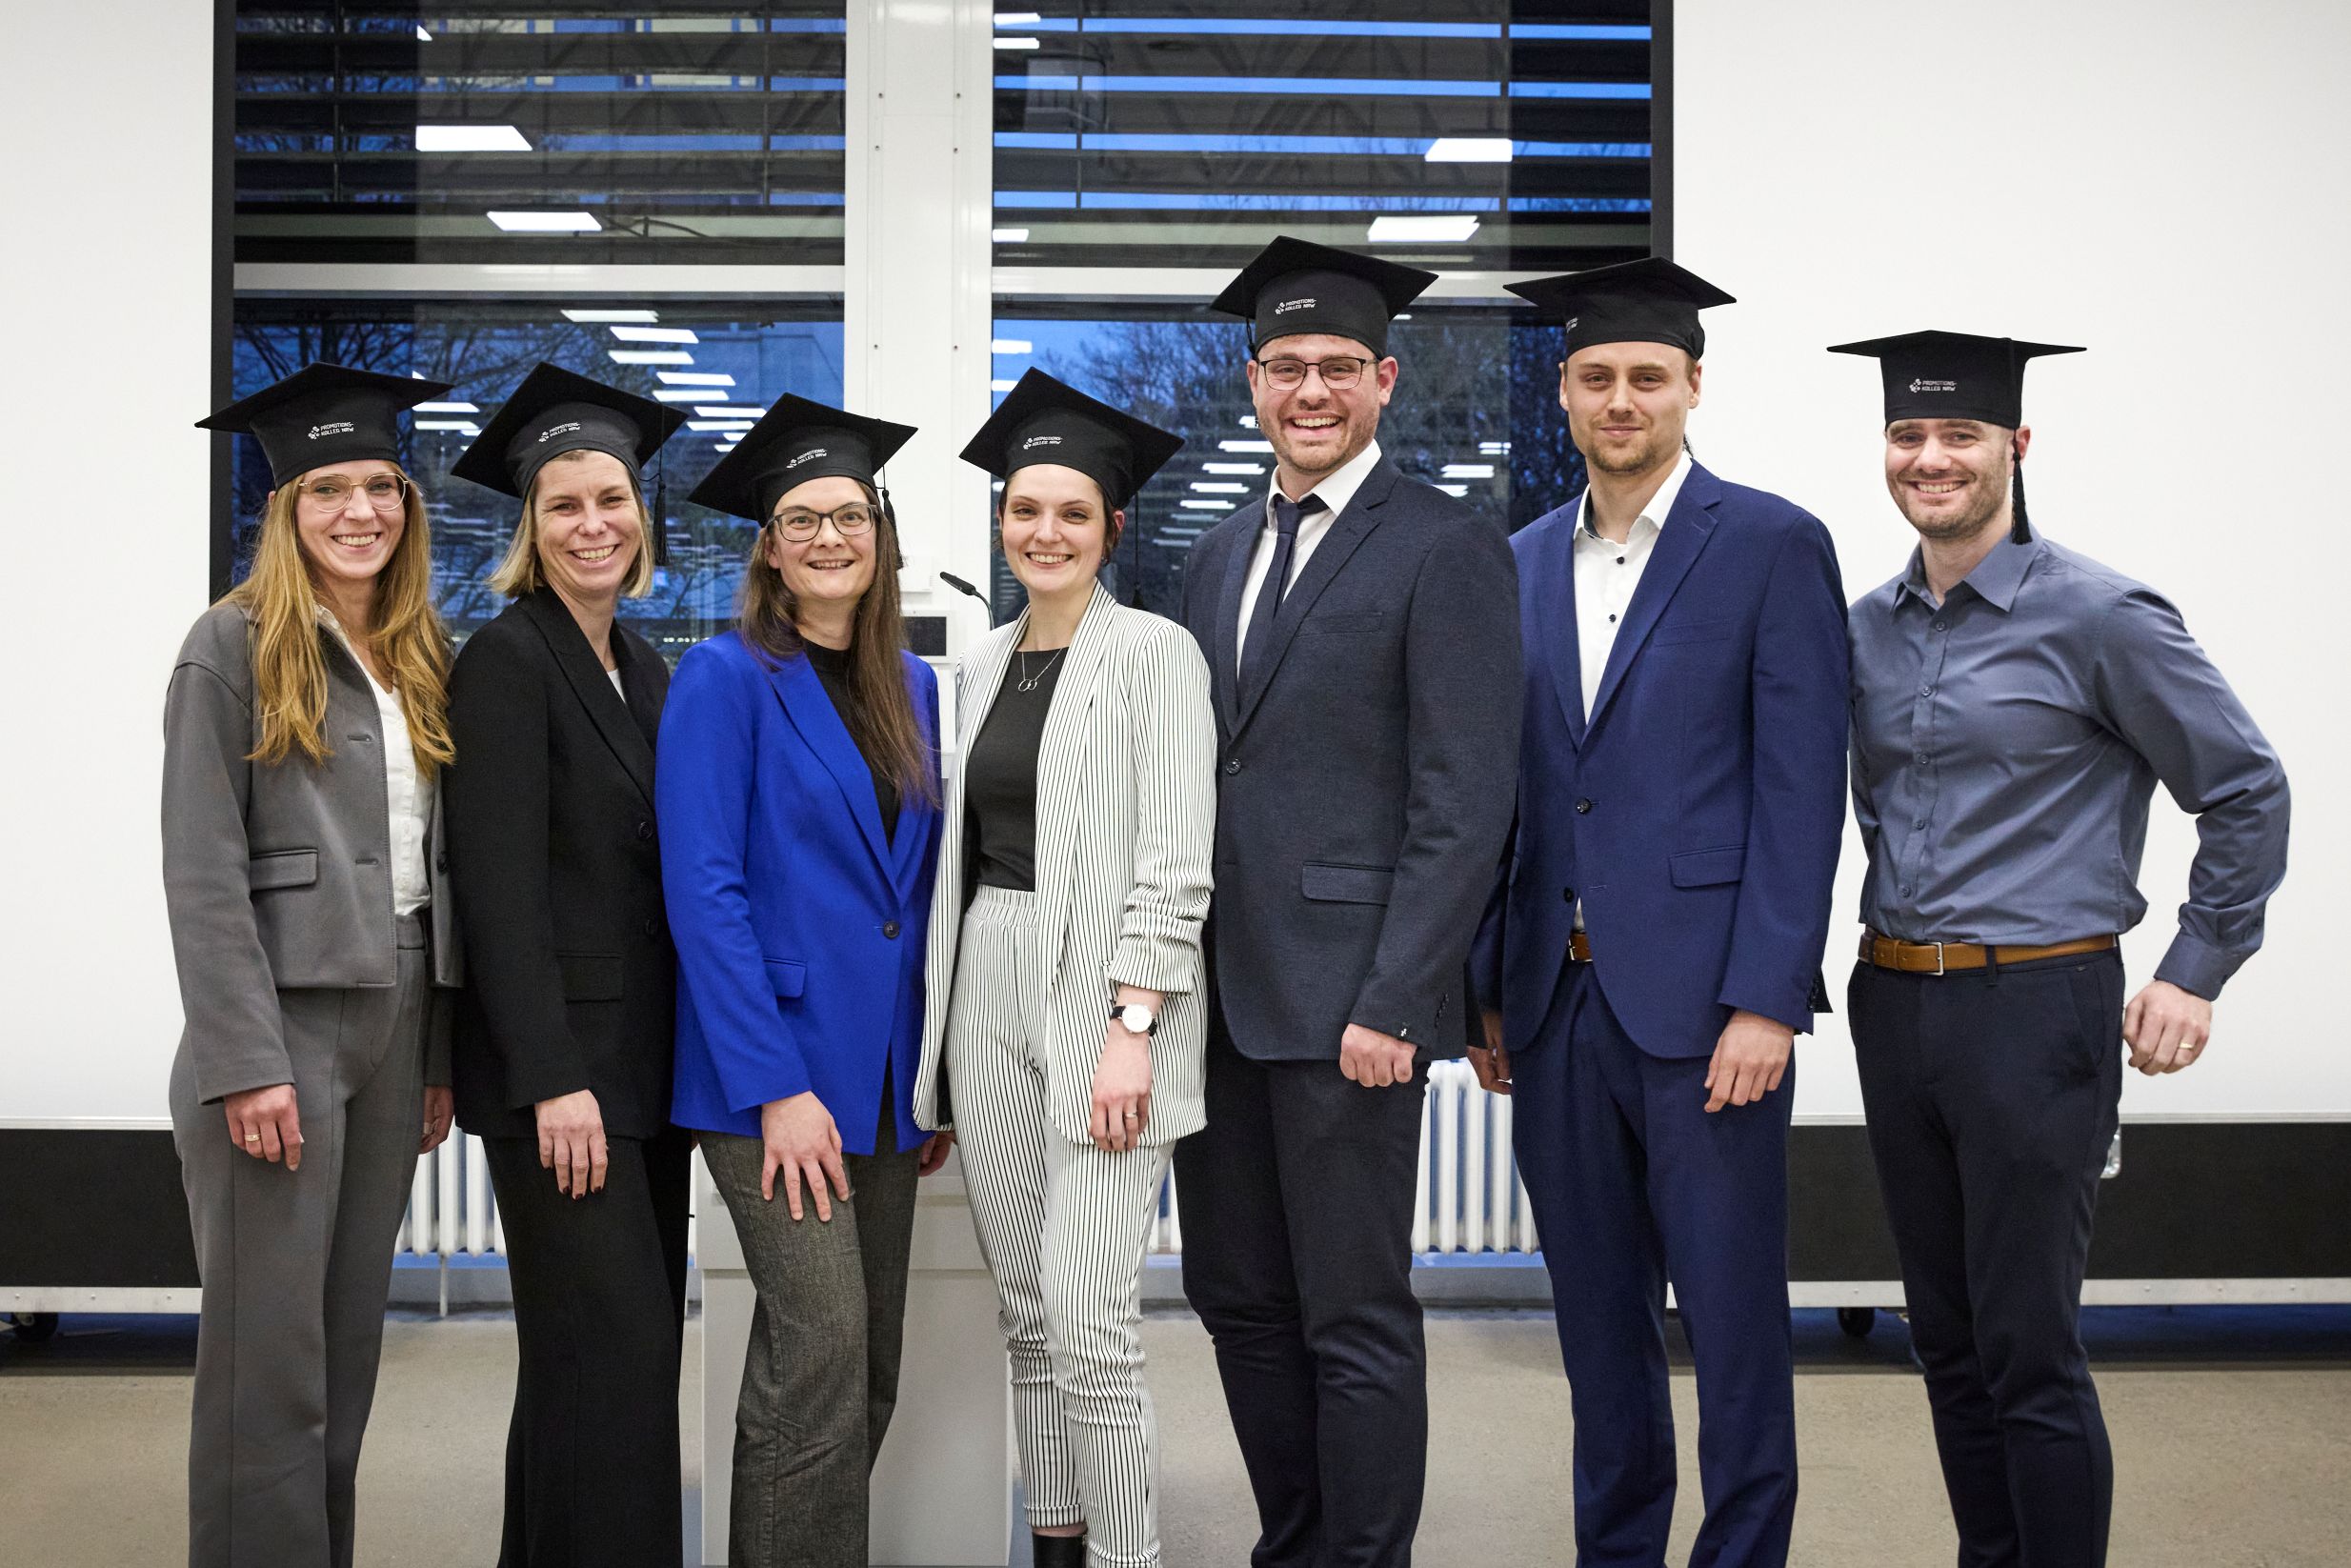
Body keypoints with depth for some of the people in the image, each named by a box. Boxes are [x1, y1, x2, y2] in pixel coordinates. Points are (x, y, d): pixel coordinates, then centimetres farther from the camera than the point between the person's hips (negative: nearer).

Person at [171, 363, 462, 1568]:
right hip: (280, 1024, -6)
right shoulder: (234, 645, -5)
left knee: (350, 1343, 12)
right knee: (270, 1357, -2)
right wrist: (246, 1064, -17)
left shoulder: (417, 658, 13)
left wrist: (438, 1057, 9)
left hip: (393, 1023, 6)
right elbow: (202, 874, -10)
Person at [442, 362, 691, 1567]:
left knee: (618, 1347, 12)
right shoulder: (506, 659, -8)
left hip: (646, 1058, 8)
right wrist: (552, 1080, -20)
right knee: (610, 1354, -8)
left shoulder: (641, 667, 15)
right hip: (560, 1057, -8)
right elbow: (499, 885, -15)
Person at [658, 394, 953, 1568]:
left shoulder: (914, 690, 12)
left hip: (886, 1078, 6)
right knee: (823, 1357, -11)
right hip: (775, 1071, -6)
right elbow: (703, 892, -13)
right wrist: (775, 1088, -18)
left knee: (869, 1374, 10)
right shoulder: (727, 679, -6)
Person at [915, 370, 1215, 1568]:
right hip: (987, 993, 6)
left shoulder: (1154, 654, -5)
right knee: (1027, 1312, 11)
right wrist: (940, 1028, 13)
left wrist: (1130, 1028, -18)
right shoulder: (981, 667, 14)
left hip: (1104, 998, -6)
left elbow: (1175, 862, -12)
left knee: (1088, 1320, -11)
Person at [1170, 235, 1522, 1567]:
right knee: (1239, 1300, 14)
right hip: (1221, 994, 7)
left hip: (1347, 997, -7)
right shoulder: (1223, 556, 16)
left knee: (1356, 1318, 1)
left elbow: (1466, 800, -12)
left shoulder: (1444, 549, -7)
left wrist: (1391, 1004, -17)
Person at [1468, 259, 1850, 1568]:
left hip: (1701, 1001, -5)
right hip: (1557, 1002, 5)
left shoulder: (1773, 546, -3)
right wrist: (1487, 991, 8)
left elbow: (1803, 788, -8)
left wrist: (1765, 1002, -15)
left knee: (1733, 1313, 2)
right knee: (1597, 1311, 14)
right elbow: (1507, 791, 13)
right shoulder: (1524, 564, 12)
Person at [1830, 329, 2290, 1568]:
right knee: (1947, 1340, 14)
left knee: (2029, 1355, -3)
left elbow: (2245, 793, -5)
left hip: (2035, 1009, -6)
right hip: (1894, 1005, 6)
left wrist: (2196, 972, -6)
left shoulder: (2097, 616, -9)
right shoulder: (1870, 627, 8)